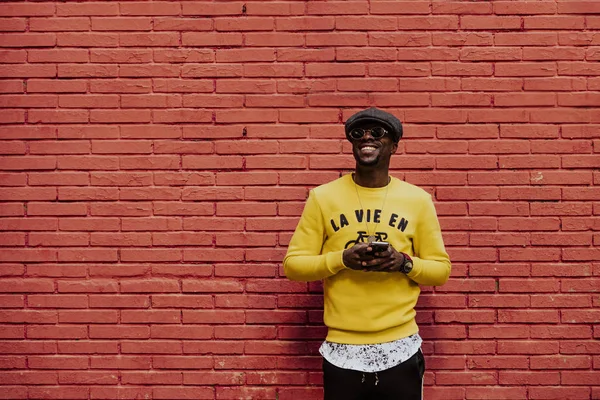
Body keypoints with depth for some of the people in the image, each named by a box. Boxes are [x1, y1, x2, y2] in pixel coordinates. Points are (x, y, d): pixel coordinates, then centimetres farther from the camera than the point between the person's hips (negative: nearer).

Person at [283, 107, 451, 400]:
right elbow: (292, 264, 0)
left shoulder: (418, 199, 2)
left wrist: (404, 263, -13)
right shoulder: (323, 197, -1)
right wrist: (341, 259, -16)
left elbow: (441, 269, 6)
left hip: (400, 348, 1)